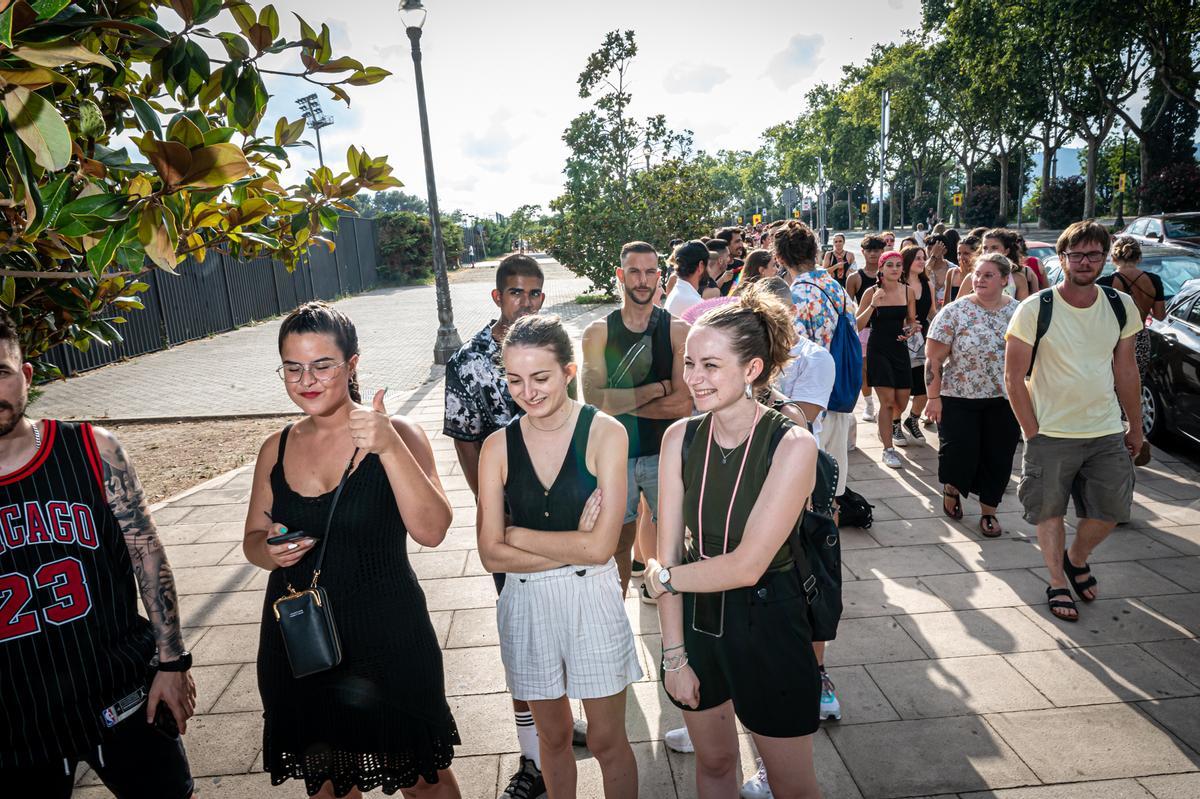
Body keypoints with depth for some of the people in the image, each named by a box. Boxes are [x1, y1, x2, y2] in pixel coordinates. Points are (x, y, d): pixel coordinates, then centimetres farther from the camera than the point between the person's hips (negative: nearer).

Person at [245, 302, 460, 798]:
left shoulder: (396, 435, -12)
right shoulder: (276, 449, 1)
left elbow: (431, 531, -23)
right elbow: (253, 539, 12)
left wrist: (389, 447, -33)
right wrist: (270, 551, -12)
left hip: (387, 640, -4)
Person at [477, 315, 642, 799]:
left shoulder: (604, 432, -12)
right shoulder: (499, 445, -5)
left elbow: (600, 547, -18)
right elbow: (491, 555, -8)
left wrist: (514, 533, -12)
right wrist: (572, 548, -16)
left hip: (592, 599, -2)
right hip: (526, 602, 3)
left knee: (607, 741, 13)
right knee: (552, 735, 22)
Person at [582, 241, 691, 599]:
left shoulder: (677, 330, -3)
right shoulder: (598, 332, -2)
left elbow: (683, 405, -13)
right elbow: (594, 401, -15)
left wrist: (619, 401, -13)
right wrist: (657, 388, -15)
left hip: (666, 454, 0)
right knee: (617, 544, 14)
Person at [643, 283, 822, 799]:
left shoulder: (792, 445, -19)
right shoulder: (680, 437, -7)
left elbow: (747, 565, -23)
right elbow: (669, 550, -6)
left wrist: (663, 577, -10)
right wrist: (674, 654, -6)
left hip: (767, 624, -3)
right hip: (694, 619, 4)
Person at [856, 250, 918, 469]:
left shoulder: (907, 291, 3)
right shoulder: (872, 292, -7)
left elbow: (912, 321, 14)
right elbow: (858, 325, -11)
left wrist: (911, 330, -8)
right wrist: (873, 305, -24)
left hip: (900, 348, 4)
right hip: (878, 348, -4)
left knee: (902, 400, 9)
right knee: (887, 400, -11)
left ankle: (892, 425, 44)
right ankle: (888, 450, -1)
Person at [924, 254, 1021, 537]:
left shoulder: (1019, 312, 2)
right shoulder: (954, 312, -8)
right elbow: (933, 359, -9)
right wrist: (934, 397, -13)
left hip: (1005, 401, 3)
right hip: (960, 399, -3)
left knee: (998, 458, 7)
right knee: (959, 457, -2)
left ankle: (989, 511, 26)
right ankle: (951, 489, 30)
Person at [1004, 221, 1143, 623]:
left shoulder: (1121, 306, 1)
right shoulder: (1035, 309, -12)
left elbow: (1126, 370, 10)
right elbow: (1014, 376, -9)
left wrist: (1135, 427, 12)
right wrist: (1032, 431, -11)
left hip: (1108, 433, 4)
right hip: (1051, 434, -4)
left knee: (1109, 510, 11)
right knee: (1050, 512, 8)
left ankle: (1077, 559, 39)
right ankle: (1058, 581, 28)